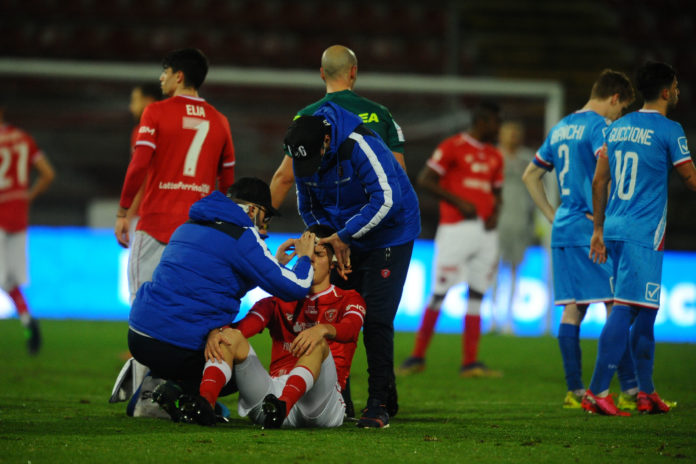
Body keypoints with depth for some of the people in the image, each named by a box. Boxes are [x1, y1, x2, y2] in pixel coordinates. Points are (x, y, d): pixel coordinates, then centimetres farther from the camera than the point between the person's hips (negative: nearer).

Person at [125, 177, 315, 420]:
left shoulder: (189, 226, 18)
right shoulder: (242, 236, -8)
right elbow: (294, 288, -10)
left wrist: (276, 261, 35)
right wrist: (305, 258, 12)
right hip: (178, 347, -8)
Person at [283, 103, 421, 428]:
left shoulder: (359, 145, -29)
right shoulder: (302, 156, -9)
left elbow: (386, 199, -32)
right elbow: (309, 207, 6)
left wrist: (343, 236, -26)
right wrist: (332, 244, -8)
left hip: (389, 235, -6)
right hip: (345, 241, 6)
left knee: (376, 318, -15)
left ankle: (380, 404, -11)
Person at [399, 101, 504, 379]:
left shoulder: (495, 157, 16)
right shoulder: (453, 147, -4)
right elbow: (425, 181, -7)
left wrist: (495, 213, 2)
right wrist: (459, 202, -12)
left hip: (485, 230, 6)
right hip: (456, 228, -6)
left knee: (476, 296, 4)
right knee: (440, 293, -6)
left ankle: (470, 362, 6)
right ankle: (418, 356, 3)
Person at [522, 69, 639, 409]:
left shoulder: (561, 128, 18)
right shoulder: (599, 126, -7)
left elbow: (530, 176, 26)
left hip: (563, 229, 8)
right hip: (592, 230, -8)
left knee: (572, 309, 7)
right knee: (617, 306, -7)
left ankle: (574, 391, 6)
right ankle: (630, 389, -10)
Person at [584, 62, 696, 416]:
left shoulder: (616, 128, 14)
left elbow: (599, 181, 16)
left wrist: (599, 230, 20)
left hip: (615, 228, 8)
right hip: (644, 233, -8)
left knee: (645, 310, 16)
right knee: (626, 309, -10)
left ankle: (645, 392, 19)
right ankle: (596, 392, -15)